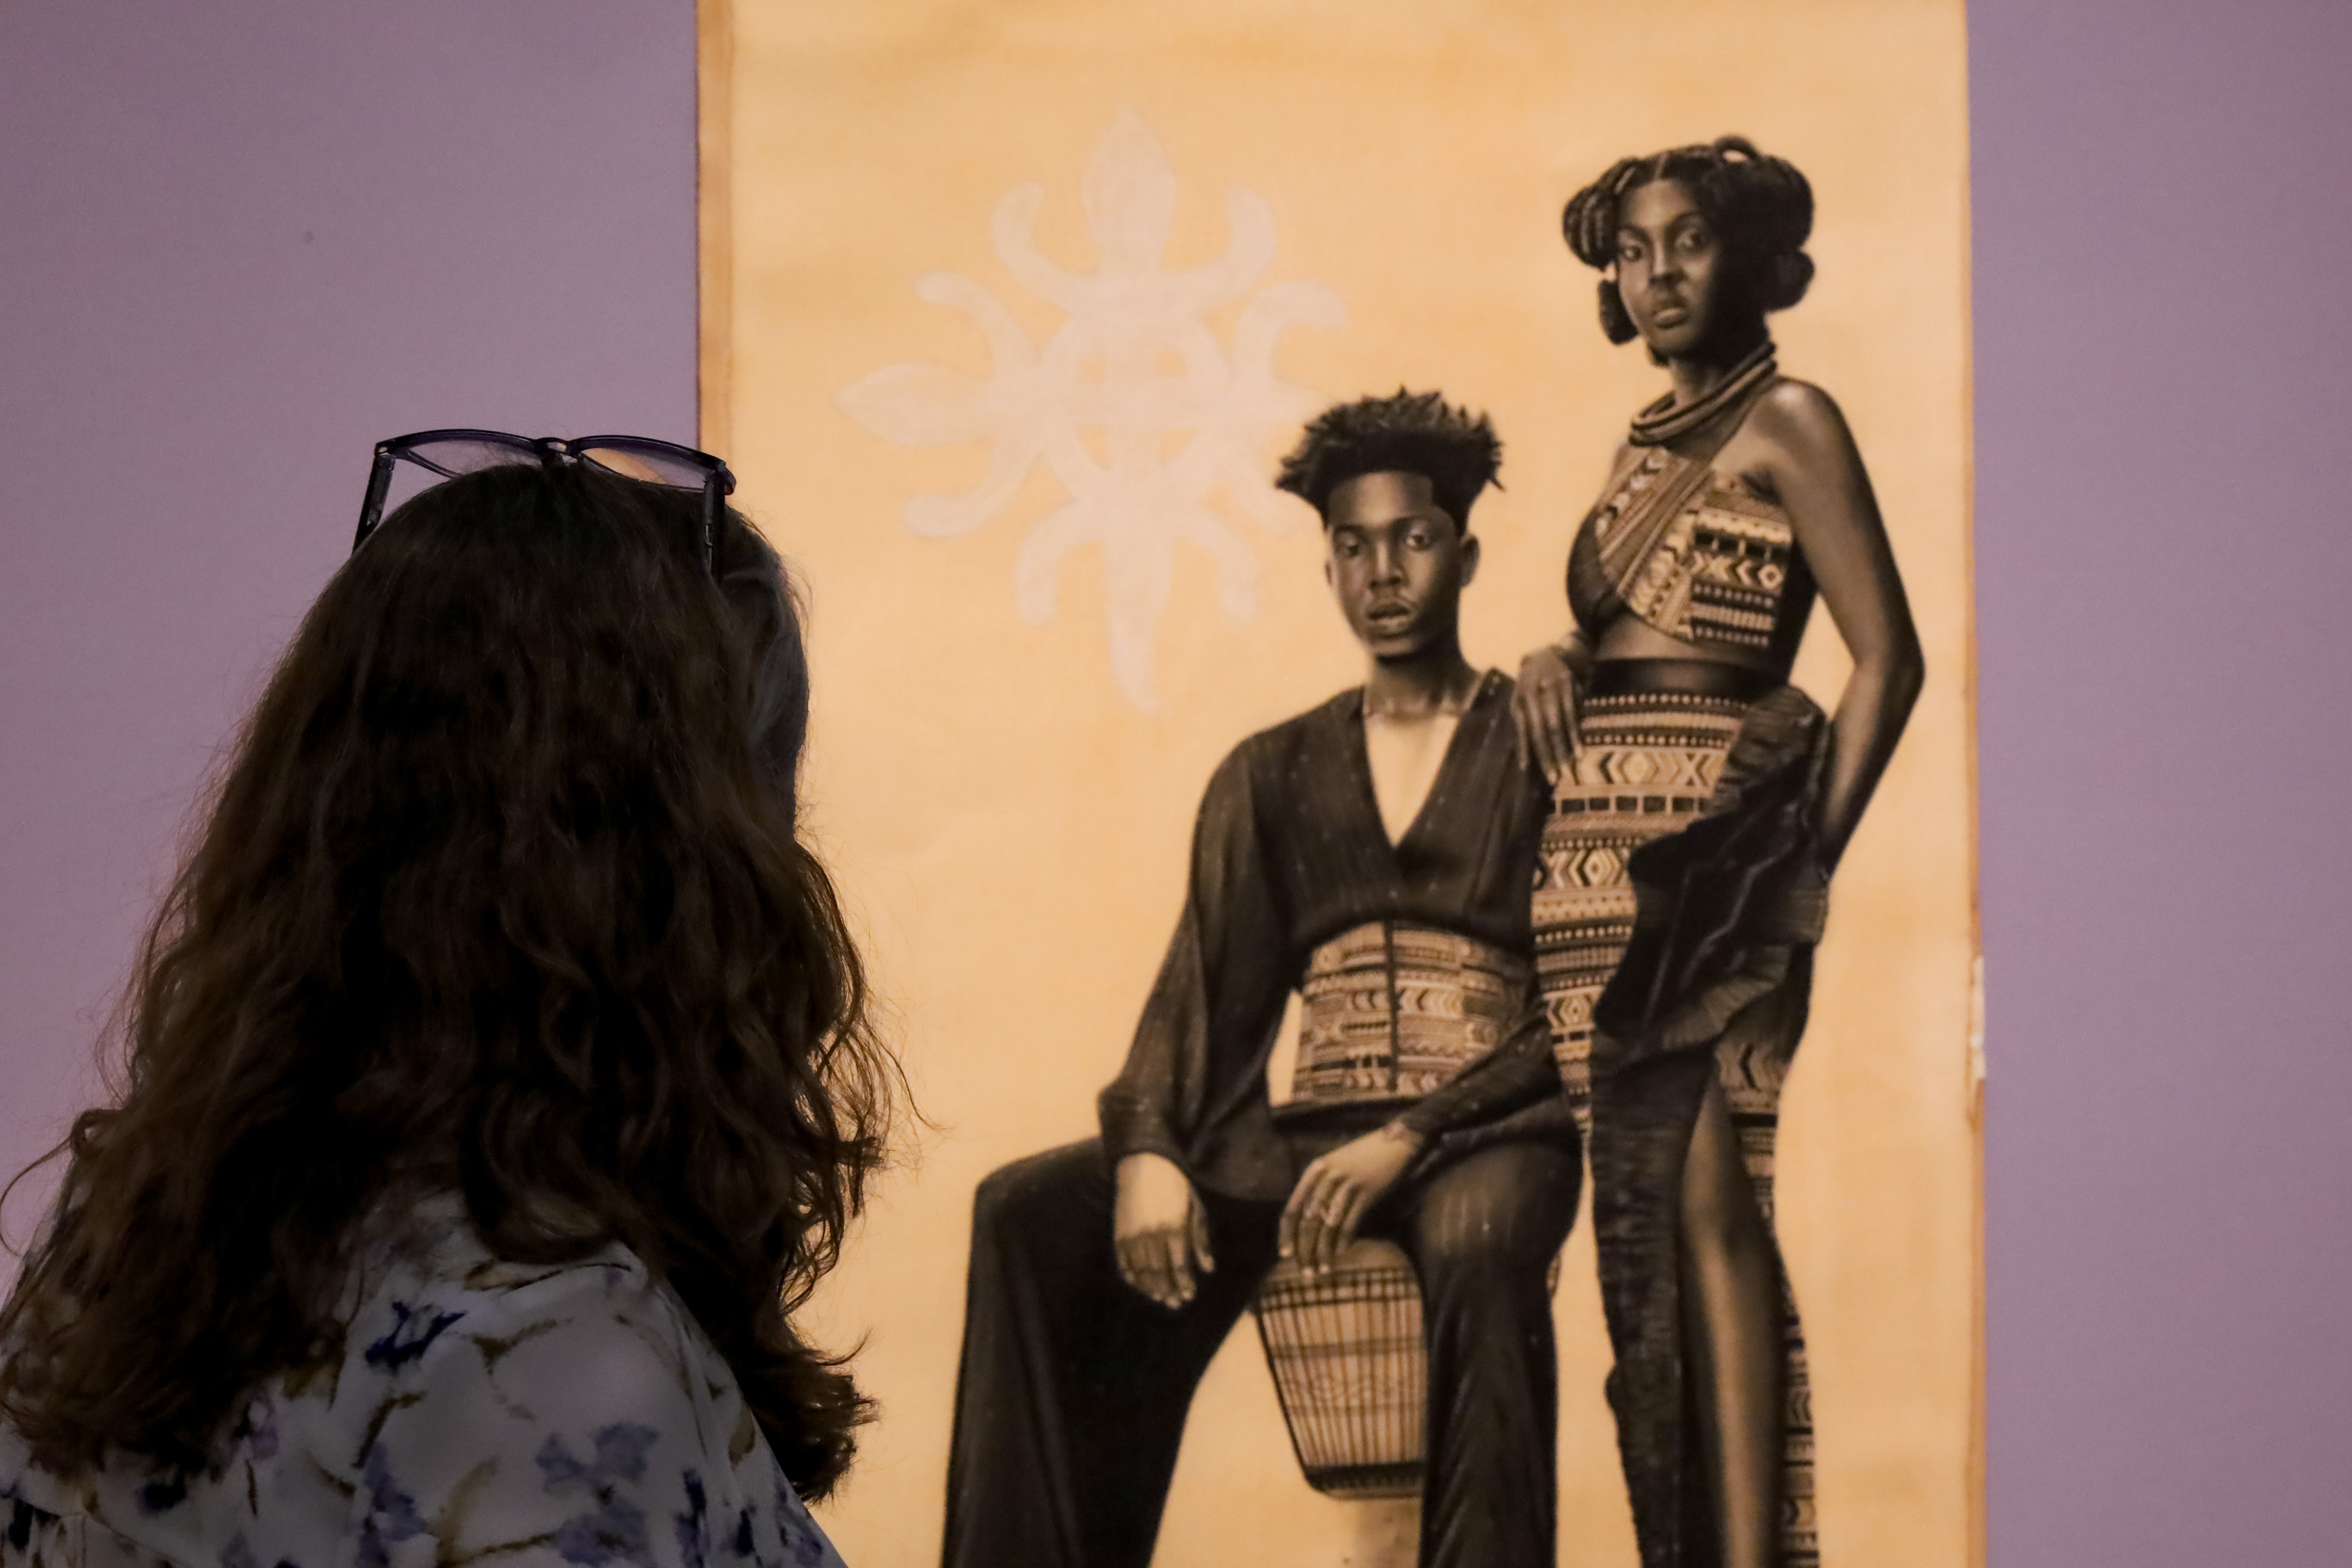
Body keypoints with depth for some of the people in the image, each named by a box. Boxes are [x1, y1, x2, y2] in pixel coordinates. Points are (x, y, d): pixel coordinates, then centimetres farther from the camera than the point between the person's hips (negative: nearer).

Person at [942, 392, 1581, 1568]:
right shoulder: (1271, 777, 20)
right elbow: (1207, 995, 10)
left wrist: (1412, 1137, -17)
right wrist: (1149, 1153, -11)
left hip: (1490, 1134, -4)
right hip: (1305, 1137, 4)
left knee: (1476, 1244, -39)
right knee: (1030, 1213, -18)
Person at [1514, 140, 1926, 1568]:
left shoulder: (1786, 421, -2)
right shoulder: (1647, 443, 20)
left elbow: (1889, 658, -8)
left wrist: (1808, 863, -12)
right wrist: (1559, 657, 1)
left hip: (1713, 835, -7)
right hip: (1605, 847, 7)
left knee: (1702, 1198, -12)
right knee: (1638, 1209, 3)